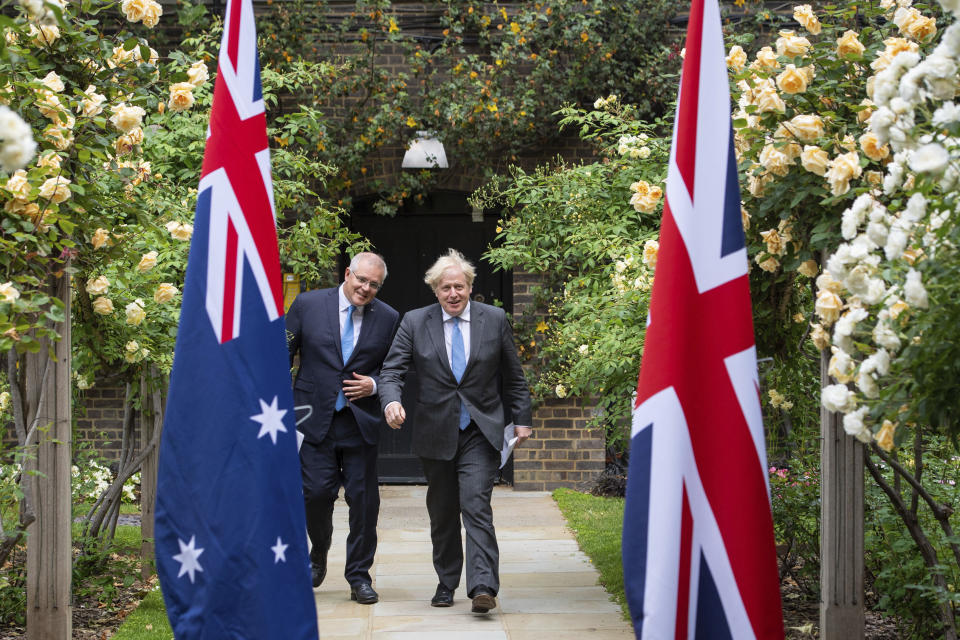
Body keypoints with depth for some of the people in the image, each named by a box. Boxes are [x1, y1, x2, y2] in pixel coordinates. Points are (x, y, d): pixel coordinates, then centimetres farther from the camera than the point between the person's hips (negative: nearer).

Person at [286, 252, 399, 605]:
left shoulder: (388, 318, 4)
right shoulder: (308, 304, 0)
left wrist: (374, 384, -7)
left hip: (361, 421, 1)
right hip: (314, 417, -1)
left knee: (363, 499, 2)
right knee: (317, 492, -5)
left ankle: (359, 576, 15)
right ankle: (318, 553, 26)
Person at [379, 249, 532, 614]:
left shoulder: (494, 320, 3)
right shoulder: (414, 323, 1)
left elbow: (513, 376, 10)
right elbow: (392, 370, -2)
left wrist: (522, 419, 9)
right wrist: (391, 401, -22)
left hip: (481, 431, -2)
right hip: (436, 432, 2)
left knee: (476, 506, -14)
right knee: (442, 513, 10)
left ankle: (483, 587, -20)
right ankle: (446, 584, 24)